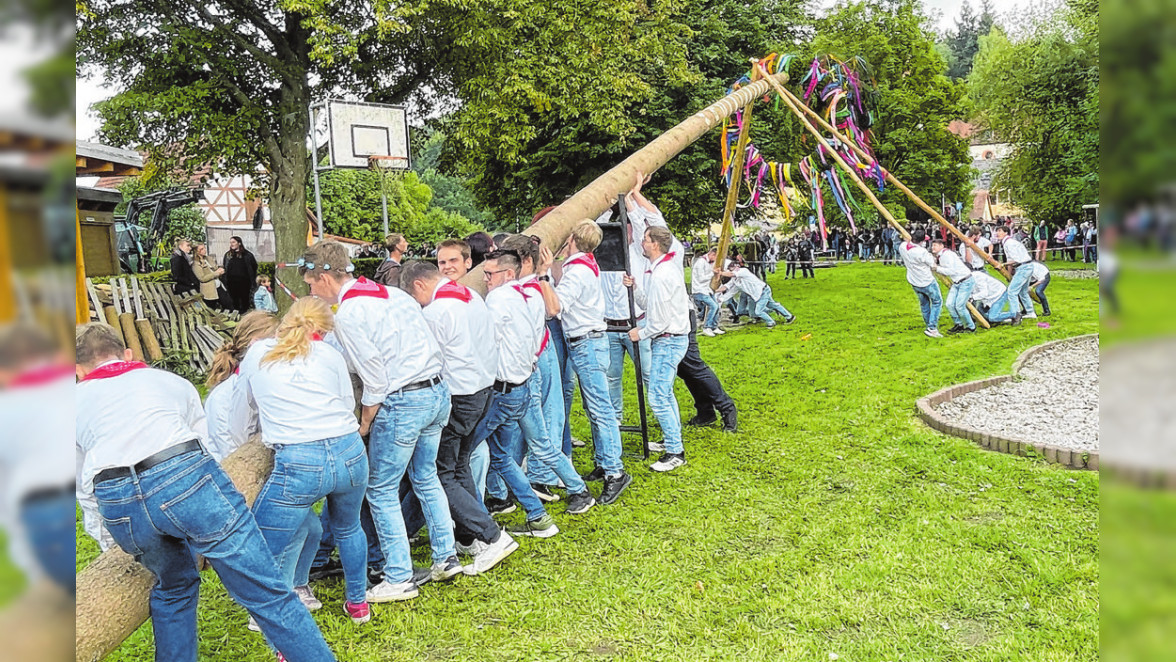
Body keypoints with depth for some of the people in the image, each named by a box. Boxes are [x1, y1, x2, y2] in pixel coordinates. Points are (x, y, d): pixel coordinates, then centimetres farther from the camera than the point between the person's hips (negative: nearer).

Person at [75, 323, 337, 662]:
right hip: (187, 479, -2)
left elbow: (84, 488, 37)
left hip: (116, 506, 2)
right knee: (267, 593, 1)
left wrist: (111, 542, 51)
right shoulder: (172, 380, 30)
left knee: (173, 588, 30)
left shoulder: (75, 403, 30)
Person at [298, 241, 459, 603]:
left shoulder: (347, 314, -13)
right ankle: (446, 558, 30)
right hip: (438, 390, 9)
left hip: (402, 402, -9)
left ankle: (399, 579, 14)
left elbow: (375, 380, -13)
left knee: (381, 491, 7)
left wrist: (364, 425, 1)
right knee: (426, 478, 23)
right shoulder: (394, 294, 12)